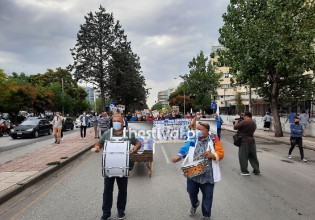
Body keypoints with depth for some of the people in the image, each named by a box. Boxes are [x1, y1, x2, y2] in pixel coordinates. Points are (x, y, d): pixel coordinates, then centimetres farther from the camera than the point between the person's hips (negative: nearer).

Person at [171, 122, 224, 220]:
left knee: (207, 196, 12)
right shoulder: (193, 140, 0)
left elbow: (221, 154, -10)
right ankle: (194, 205, 55)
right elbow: (184, 149, -8)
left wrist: (211, 155, -29)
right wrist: (178, 156, -26)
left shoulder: (213, 140, -7)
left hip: (207, 176, -3)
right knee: (191, 192, 22)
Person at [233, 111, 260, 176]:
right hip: (252, 141, 8)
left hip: (244, 142, -8)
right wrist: (240, 122, 14)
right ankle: (256, 170, 25)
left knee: (243, 157, 3)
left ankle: (244, 171, 8)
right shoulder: (253, 122, 9)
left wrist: (236, 122, 9)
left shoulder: (244, 122, -18)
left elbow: (235, 127, -11)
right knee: (253, 156, 17)